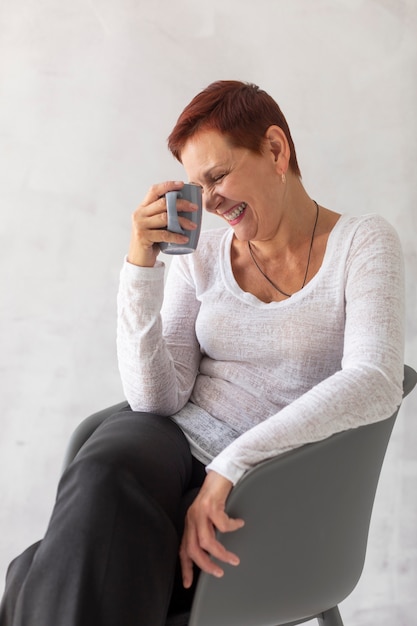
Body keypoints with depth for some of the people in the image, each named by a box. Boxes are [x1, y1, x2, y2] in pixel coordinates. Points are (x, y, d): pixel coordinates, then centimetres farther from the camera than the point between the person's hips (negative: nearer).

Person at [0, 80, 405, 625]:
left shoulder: (364, 243, -1)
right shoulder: (202, 255, 8)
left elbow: (376, 384, -17)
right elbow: (157, 399, -2)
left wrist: (231, 464, -23)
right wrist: (140, 265, -12)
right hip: (172, 445, 3)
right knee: (102, 481, -34)